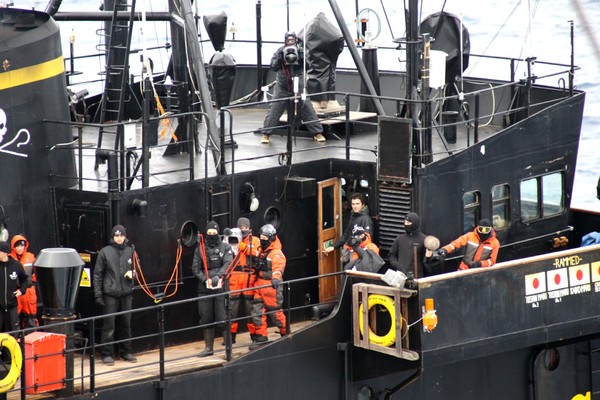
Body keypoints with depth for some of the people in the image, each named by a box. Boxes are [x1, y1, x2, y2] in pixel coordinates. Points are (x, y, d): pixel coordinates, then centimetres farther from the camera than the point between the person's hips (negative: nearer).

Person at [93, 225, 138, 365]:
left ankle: (126, 351, 22)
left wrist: (132, 273, -3)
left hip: (126, 294, 4)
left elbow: (136, 268, 22)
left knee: (126, 324, 11)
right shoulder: (105, 252, -2)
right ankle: (106, 354, 4)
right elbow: (97, 274, -1)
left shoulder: (130, 251, 8)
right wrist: (98, 293, -7)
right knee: (109, 325, -2)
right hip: (110, 294, -4)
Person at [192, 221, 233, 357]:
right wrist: (205, 279, -10)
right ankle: (209, 347, 15)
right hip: (204, 288, 3)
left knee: (223, 319, -6)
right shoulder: (200, 249, 11)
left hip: (221, 288, -3)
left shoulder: (225, 247, 6)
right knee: (206, 319, 6)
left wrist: (218, 276, -23)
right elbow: (195, 268, 6)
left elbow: (227, 264, -8)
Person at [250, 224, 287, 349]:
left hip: (271, 287, -8)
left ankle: (285, 333, 17)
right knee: (257, 311, 5)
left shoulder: (277, 254, -12)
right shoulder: (261, 252, 17)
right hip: (259, 286, 9)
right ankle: (261, 337, 11)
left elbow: (278, 268, -29)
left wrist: (276, 278, -46)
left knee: (275, 311, -2)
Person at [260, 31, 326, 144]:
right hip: (282, 88, -1)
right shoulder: (280, 52, -4)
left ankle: (318, 133, 11)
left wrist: (301, 57, -29)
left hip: (298, 87, 1)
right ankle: (265, 134, 2)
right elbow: (273, 66, -13)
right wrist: (281, 58, -29)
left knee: (308, 109, 2)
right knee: (273, 110, -5)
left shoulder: (301, 51, -3)